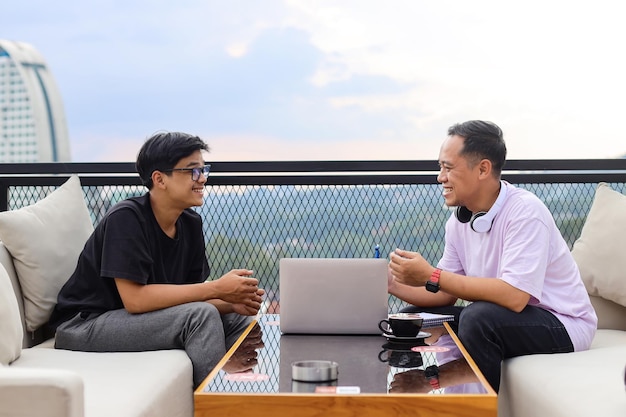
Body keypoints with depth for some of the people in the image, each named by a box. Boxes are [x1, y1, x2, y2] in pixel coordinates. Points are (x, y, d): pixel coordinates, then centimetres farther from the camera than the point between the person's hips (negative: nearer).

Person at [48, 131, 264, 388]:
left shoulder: (190, 223, 3)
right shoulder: (126, 218, -20)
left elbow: (189, 295, 2)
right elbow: (135, 298, -27)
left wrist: (232, 303, -19)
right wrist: (217, 289, -26)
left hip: (136, 319, 8)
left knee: (239, 320, -3)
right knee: (201, 315, -25)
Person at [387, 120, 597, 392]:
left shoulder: (524, 211, -23)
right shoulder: (458, 221, 0)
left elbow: (514, 296, -33)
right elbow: (446, 294, 5)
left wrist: (431, 276, -31)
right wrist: (393, 284, -11)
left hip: (561, 324, -7)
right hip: (503, 317, 7)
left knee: (478, 317, -32)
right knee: (413, 320, 0)